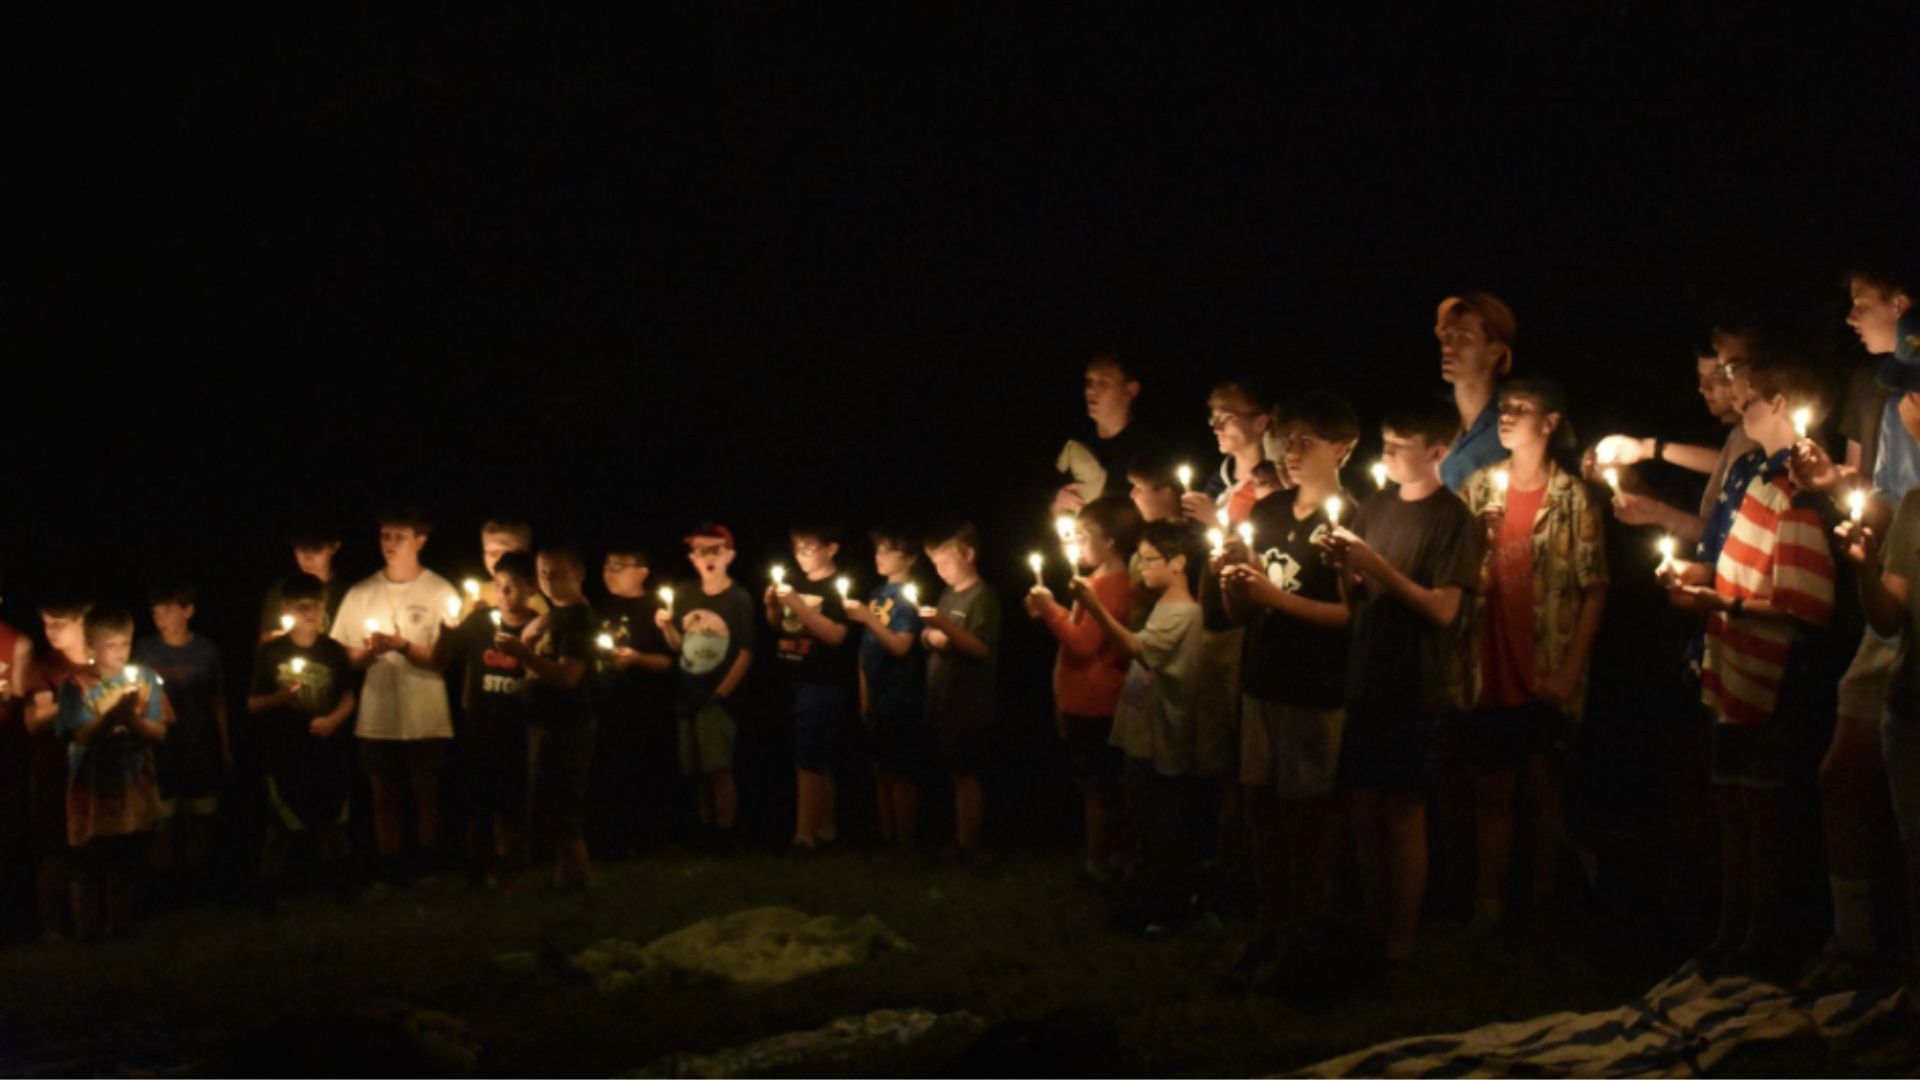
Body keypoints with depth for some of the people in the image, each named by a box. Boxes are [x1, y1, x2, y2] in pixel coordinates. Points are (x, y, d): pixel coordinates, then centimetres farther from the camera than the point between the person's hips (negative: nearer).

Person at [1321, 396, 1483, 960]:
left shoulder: (1453, 520, -8)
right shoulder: (1375, 507, 11)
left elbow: (1444, 609, -14)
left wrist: (1378, 567, -19)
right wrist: (1344, 567, -6)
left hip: (1417, 687, -6)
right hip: (1367, 680, 6)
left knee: (1403, 811, -2)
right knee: (1365, 808, 8)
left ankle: (1402, 946, 6)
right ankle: (1373, 932, 17)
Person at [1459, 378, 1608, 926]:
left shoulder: (1572, 499, -5)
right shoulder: (1479, 488, 6)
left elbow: (1594, 589, -6)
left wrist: (1569, 670, -11)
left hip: (1545, 674, -3)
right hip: (1489, 670, 3)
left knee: (1542, 789, 6)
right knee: (1491, 791, 7)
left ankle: (1542, 904, 18)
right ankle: (1488, 907, 14)